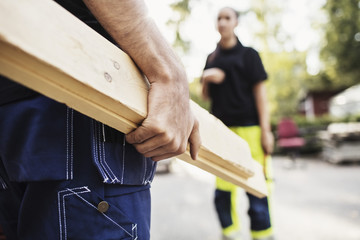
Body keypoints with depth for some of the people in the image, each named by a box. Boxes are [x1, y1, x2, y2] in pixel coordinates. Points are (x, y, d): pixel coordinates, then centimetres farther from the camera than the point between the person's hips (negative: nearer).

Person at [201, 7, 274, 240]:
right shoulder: (211, 58, 17)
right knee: (222, 191, 3)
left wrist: (265, 130, -8)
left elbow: (260, 91, 0)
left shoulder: (248, 54, 6)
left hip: (248, 127, -4)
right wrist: (207, 80, -4)